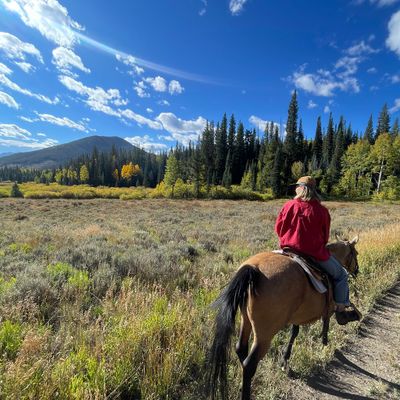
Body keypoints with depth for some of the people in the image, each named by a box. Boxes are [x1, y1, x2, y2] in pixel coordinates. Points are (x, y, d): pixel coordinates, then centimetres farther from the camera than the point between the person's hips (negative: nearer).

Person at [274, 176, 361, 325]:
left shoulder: (288, 205, -3)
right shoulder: (322, 211, -5)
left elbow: (278, 228, 3)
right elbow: (325, 236, 3)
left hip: (289, 250, 3)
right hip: (315, 253, -2)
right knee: (341, 275, 21)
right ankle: (341, 310, 23)